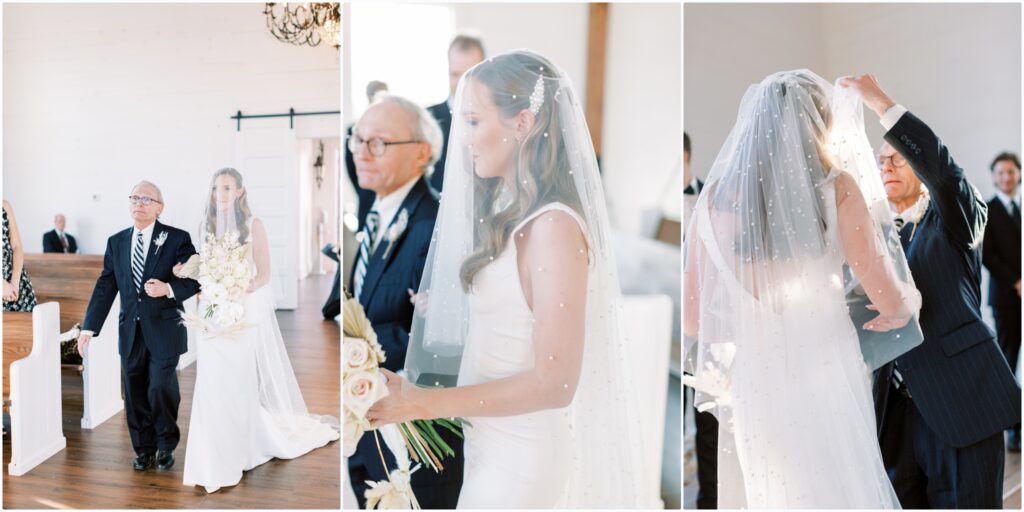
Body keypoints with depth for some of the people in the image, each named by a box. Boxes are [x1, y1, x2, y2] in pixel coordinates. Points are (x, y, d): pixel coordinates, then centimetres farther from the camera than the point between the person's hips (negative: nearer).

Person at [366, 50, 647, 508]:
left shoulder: (554, 226, -21)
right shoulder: (508, 213, 4)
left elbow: (553, 382, -22)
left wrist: (421, 403, -20)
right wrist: (440, 307, 15)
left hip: (520, 449, -7)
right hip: (486, 436, 8)